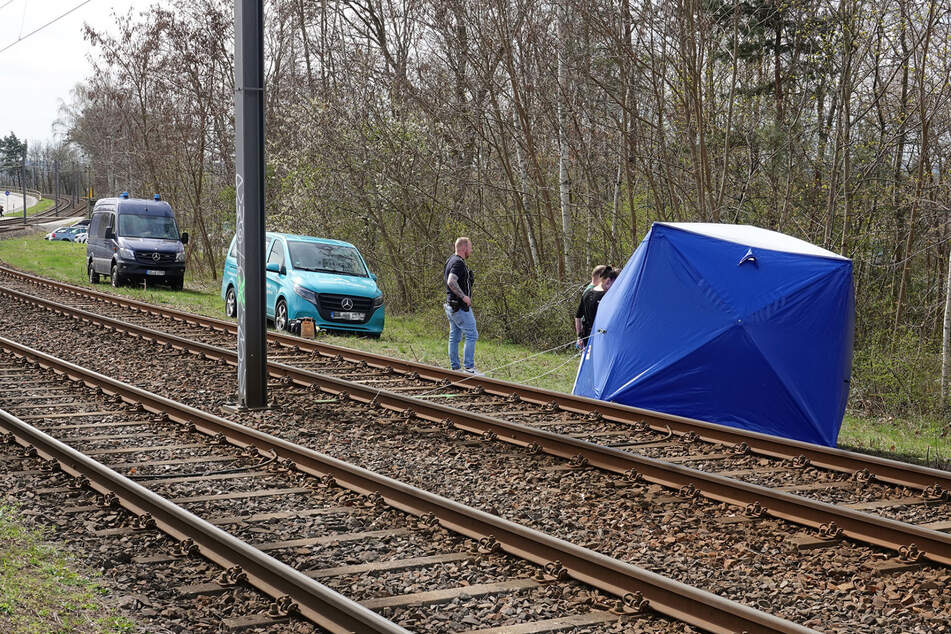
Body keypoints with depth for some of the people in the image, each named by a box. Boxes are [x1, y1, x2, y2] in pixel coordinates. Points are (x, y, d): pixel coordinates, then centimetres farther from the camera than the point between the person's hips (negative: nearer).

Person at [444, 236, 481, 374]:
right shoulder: (458, 263, -17)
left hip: (451, 306, 11)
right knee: (471, 334, -8)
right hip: (460, 306, -11)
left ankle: (455, 367, 15)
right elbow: (451, 282, -30)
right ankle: (469, 366, -10)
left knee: (454, 337, 11)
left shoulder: (451, 260, 15)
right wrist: (464, 296, -24)